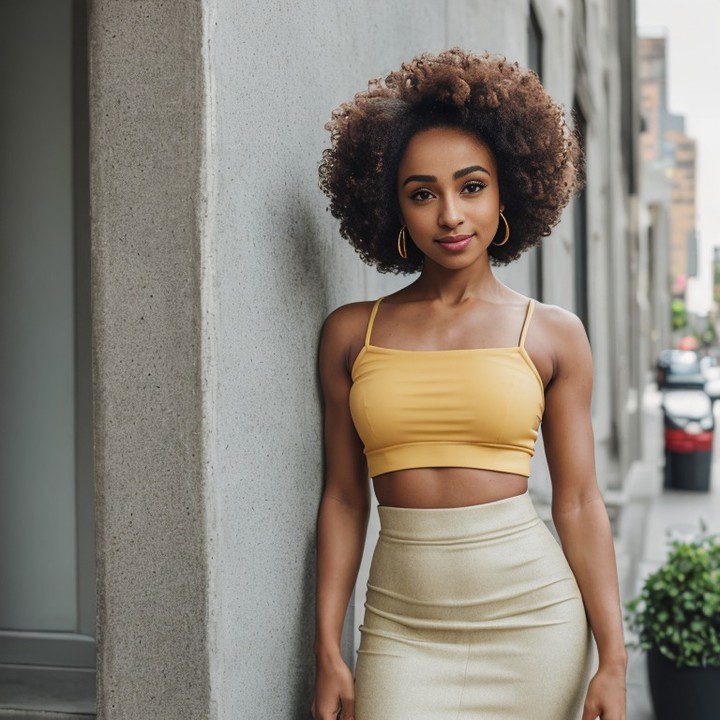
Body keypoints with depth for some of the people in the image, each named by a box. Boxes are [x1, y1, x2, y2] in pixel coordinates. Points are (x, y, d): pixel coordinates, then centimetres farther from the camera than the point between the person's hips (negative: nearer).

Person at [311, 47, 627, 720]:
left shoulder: (552, 334, 1)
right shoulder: (351, 333, 4)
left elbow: (578, 506, 1)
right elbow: (343, 498, 5)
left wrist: (612, 660, -2)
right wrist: (327, 653, 2)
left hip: (533, 617, 0)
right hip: (402, 627, 1)